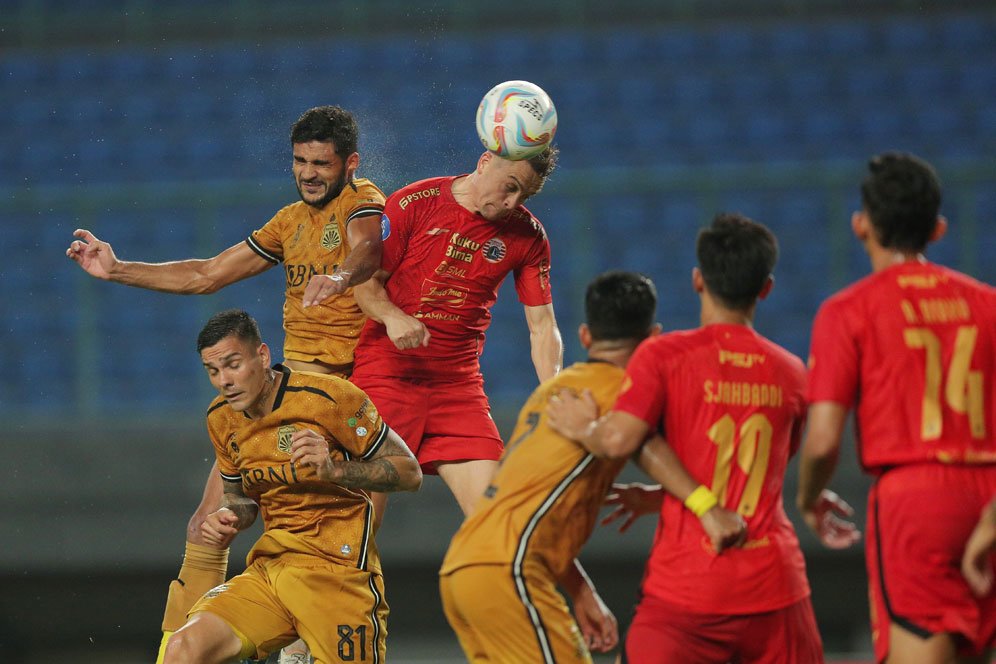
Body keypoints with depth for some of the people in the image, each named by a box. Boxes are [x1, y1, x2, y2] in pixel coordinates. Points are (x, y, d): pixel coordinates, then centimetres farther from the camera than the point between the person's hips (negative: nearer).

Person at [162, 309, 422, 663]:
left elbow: (410, 473, -7)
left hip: (335, 568, -5)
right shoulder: (221, 419, 9)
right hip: (268, 568, 5)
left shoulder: (329, 396, -10)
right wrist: (228, 518, 1)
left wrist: (334, 470, -23)